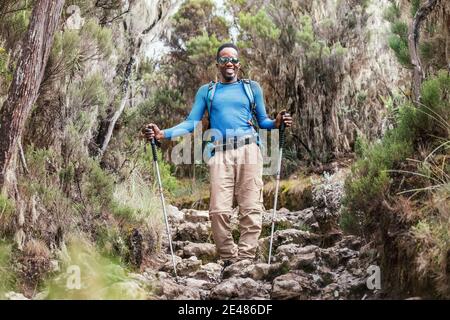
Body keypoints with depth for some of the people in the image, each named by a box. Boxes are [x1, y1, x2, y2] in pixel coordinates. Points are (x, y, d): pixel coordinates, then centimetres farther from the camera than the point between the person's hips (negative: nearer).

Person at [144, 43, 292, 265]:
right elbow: (191, 123, 14)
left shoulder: (252, 88, 19)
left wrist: (277, 123, -6)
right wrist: (162, 134, 0)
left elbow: (262, 120, 17)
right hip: (220, 154, 0)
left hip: (248, 150, 0)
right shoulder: (206, 91, 20)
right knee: (219, 210, -12)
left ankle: (246, 259, -11)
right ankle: (229, 259, -5)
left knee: (251, 208, -10)